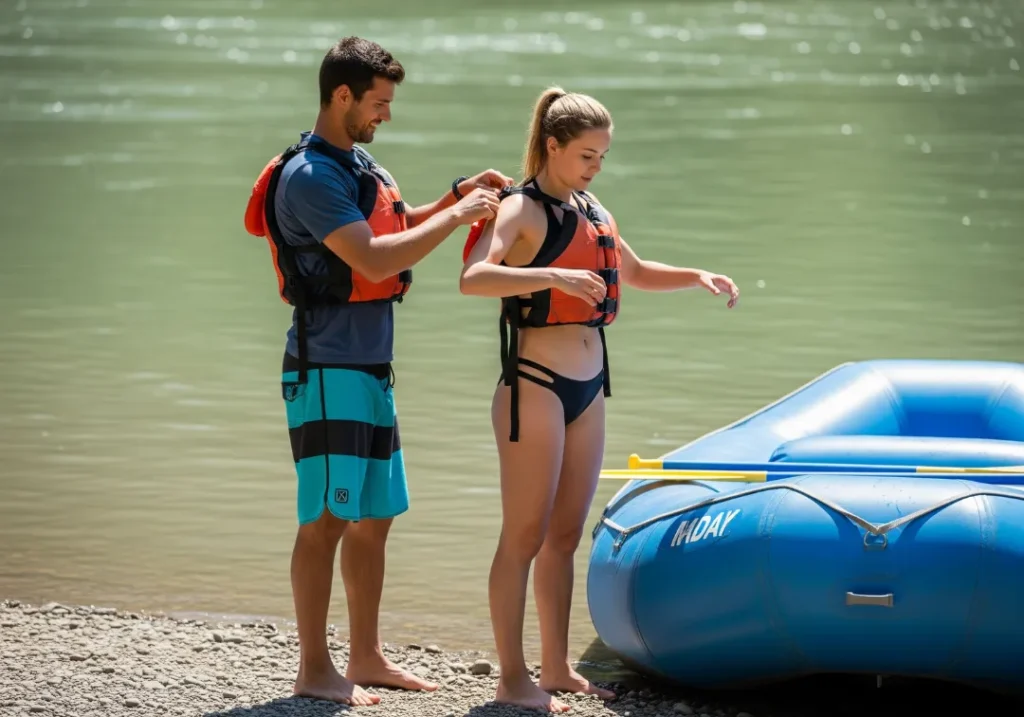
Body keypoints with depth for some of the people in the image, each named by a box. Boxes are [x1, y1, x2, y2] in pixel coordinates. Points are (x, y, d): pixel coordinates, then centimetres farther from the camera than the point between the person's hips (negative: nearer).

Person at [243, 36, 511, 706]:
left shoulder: (360, 165, 14)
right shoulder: (310, 176, -16)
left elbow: (402, 225, 30)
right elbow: (373, 259, -25)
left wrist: (457, 195, 13)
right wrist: (457, 215, -18)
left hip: (371, 368, 10)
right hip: (327, 368, -10)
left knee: (374, 516, 13)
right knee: (329, 518, -7)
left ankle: (366, 656, 21)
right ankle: (315, 669, -2)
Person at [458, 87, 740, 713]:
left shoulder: (592, 212, 14)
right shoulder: (521, 210, -10)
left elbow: (635, 273, 31)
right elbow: (473, 278, -27)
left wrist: (697, 277, 15)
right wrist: (551, 276, -39)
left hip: (588, 389, 8)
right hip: (534, 385, -8)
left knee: (565, 536, 12)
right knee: (525, 536, -4)